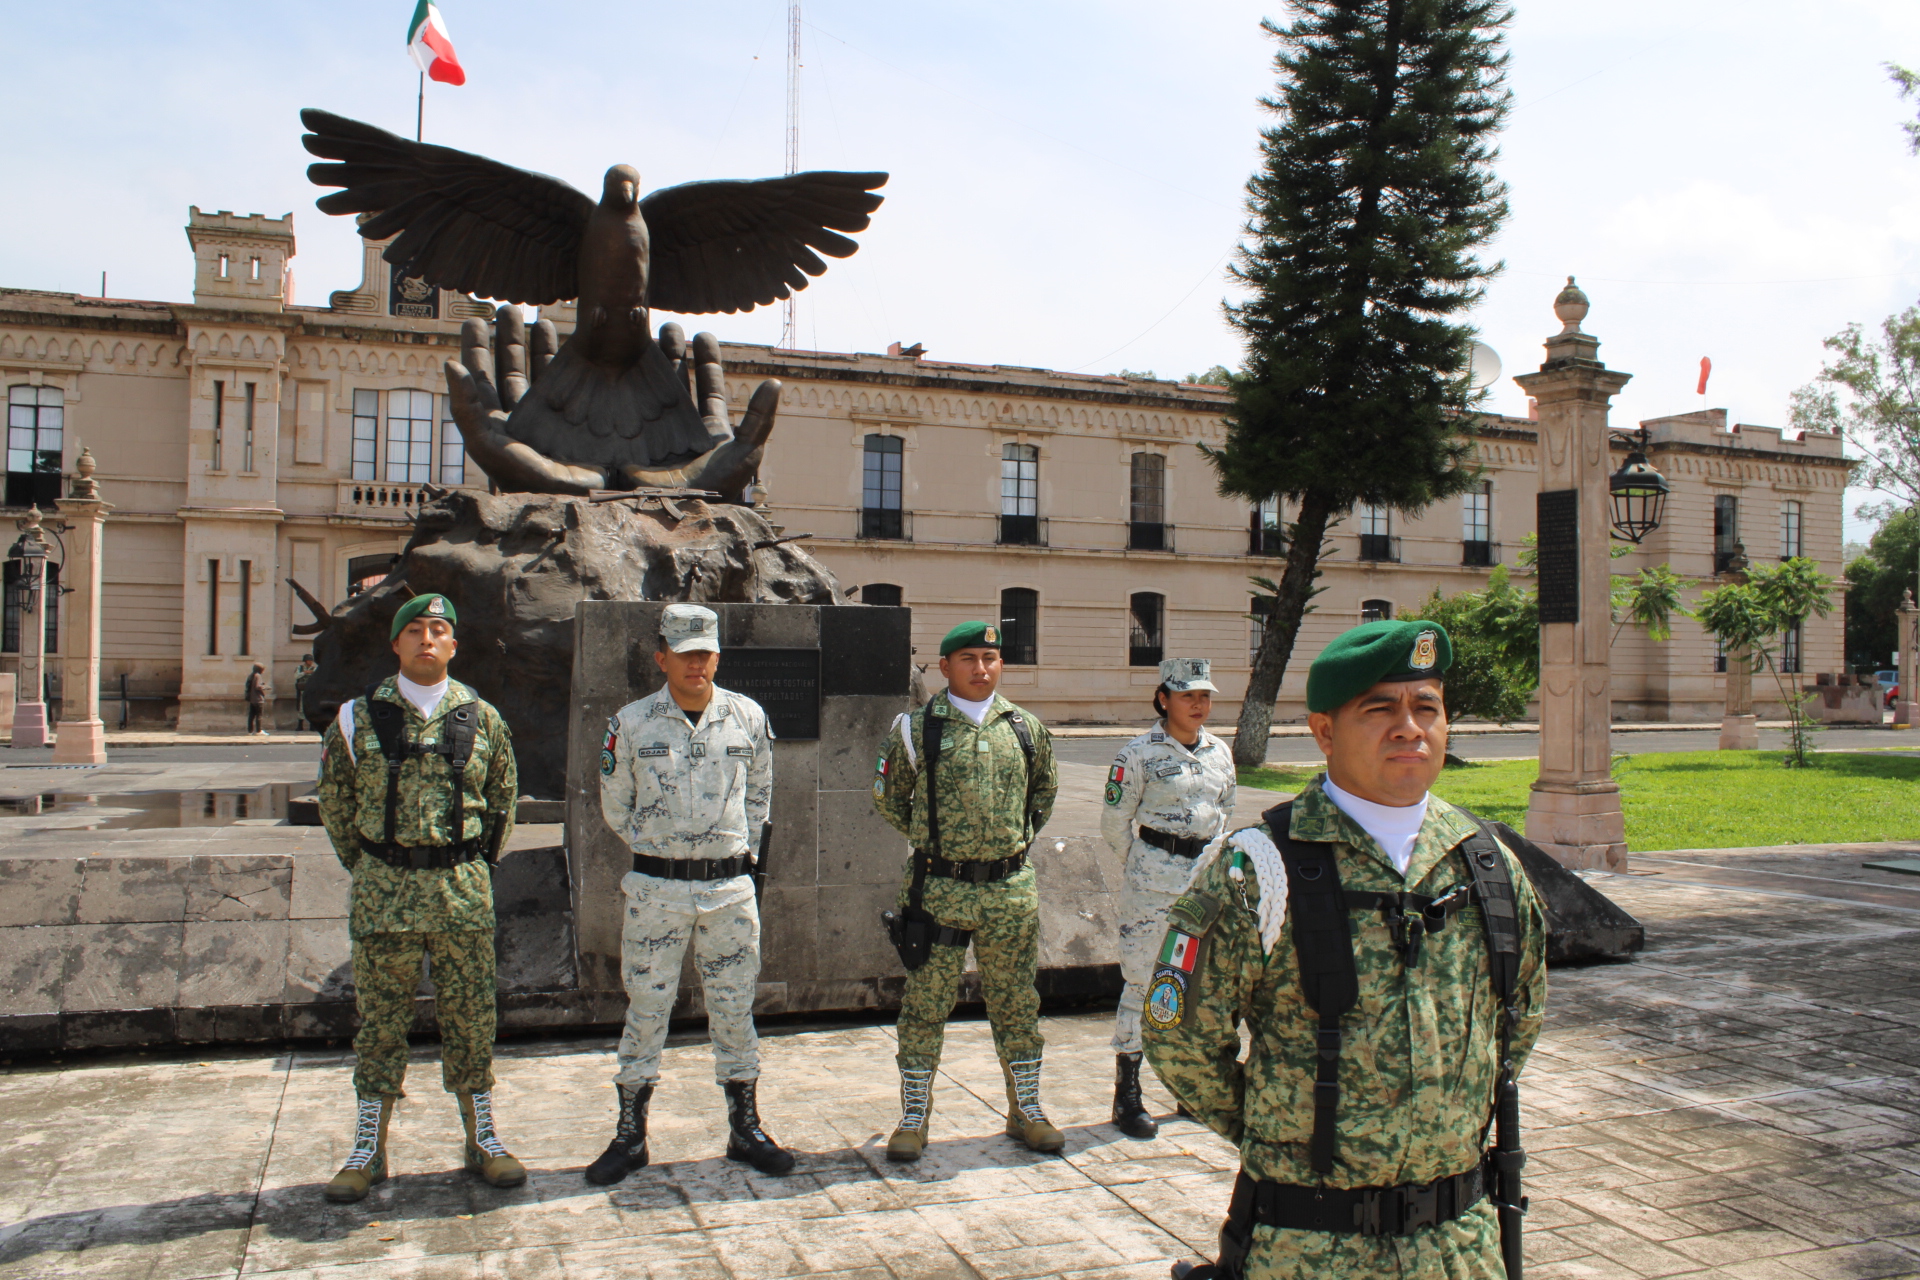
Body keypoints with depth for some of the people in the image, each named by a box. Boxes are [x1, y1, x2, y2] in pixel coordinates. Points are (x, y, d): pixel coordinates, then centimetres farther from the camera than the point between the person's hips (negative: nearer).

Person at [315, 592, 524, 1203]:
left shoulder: (482, 719, 3)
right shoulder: (359, 717, 1)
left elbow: (502, 798, 14)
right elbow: (335, 802, 10)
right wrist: (369, 869, 10)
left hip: (463, 890, 1)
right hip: (383, 890, 0)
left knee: (471, 1019, 7)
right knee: (379, 1021, 7)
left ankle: (483, 1141, 20)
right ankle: (368, 1151, 20)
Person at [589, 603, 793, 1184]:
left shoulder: (748, 717, 2)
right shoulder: (631, 723, -2)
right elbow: (614, 804, 9)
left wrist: (741, 846, 10)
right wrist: (654, 850, 8)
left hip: (731, 885, 1)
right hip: (656, 887, -1)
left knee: (734, 1007, 9)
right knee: (646, 1007, 5)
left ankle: (745, 1129, 22)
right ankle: (629, 1135, 18)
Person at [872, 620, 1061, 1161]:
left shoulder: (1026, 728, 6)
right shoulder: (917, 729, -3)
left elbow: (1044, 787, 23)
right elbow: (887, 797, 9)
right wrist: (930, 835, 7)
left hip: (1011, 888, 3)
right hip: (939, 887, -2)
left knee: (1017, 1004, 12)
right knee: (925, 1005, 5)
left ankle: (1026, 1111, 27)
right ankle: (913, 1118, 19)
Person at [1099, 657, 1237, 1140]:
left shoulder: (1220, 753, 8)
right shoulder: (1140, 754, -9)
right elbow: (1114, 821, -3)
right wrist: (1141, 868, 4)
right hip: (1156, 879, -6)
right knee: (1143, 980, -3)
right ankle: (1126, 1096, 6)